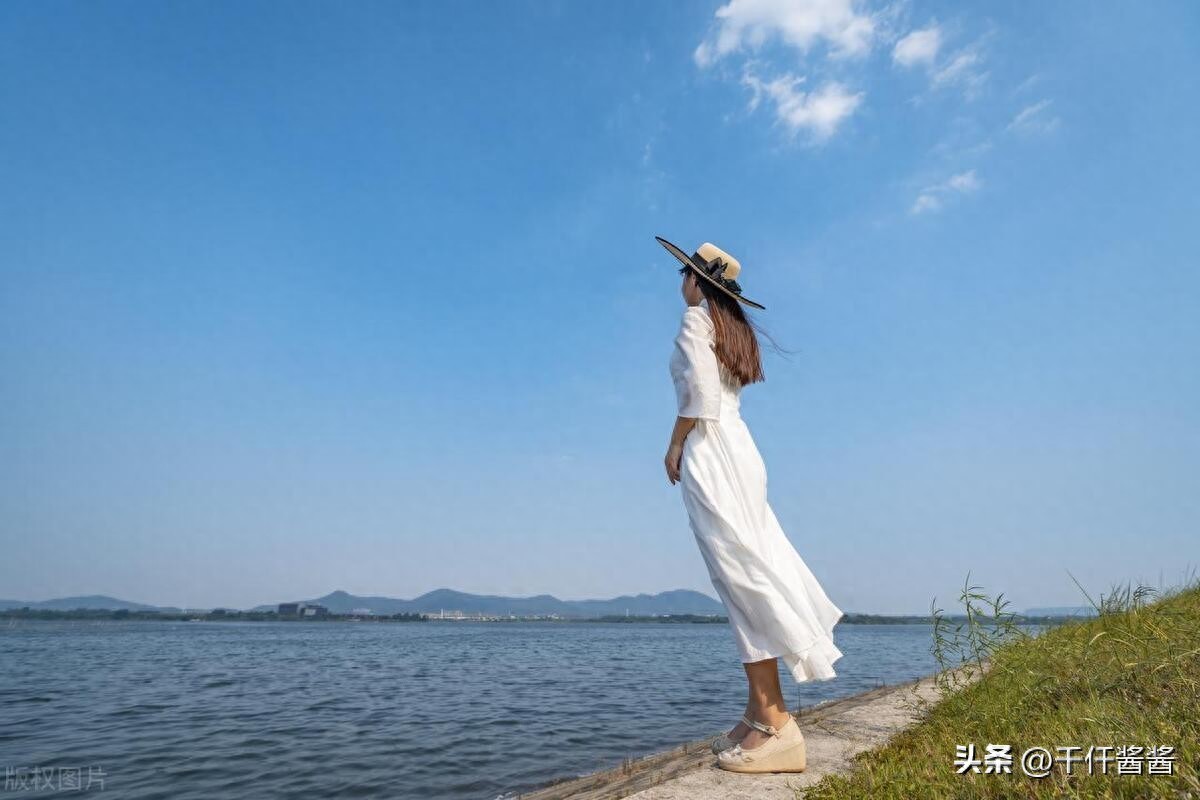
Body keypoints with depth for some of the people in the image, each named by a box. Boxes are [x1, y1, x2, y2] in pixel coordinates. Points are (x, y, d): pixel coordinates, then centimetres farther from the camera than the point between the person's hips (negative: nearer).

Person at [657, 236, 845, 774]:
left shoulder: (696, 319, -2)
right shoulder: (733, 326, 24)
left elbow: (698, 392, -14)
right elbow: (722, 392, 16)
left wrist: (674, 445, -6)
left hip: (710, 452, -9)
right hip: (738, 447, 9)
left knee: (740, 575, -13)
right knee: (753, 574, 5)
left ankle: (775, 724, -13)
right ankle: (759, 715, 10)